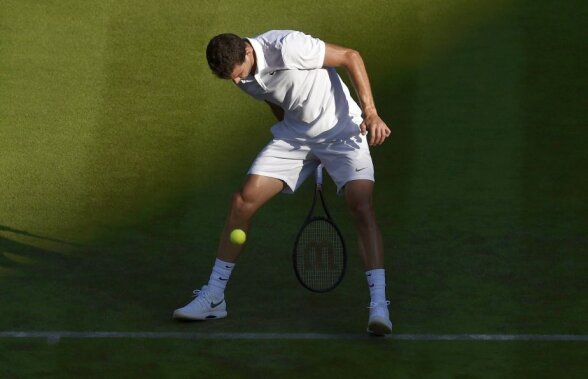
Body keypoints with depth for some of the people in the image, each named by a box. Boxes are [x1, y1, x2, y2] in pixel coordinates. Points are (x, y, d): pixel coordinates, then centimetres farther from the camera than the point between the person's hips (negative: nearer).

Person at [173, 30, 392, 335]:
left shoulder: (288, 47, -29)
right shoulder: (242, 75, -7)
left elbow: (350, 56, -18)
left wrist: (371, 114, -24)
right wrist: (307, 155, 14)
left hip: (342, 130, -6)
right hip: (294, 135, 6)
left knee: (362, 207, -25)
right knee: (243, 200, -4)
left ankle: (378, 306, -24)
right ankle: (213, 298, 6)